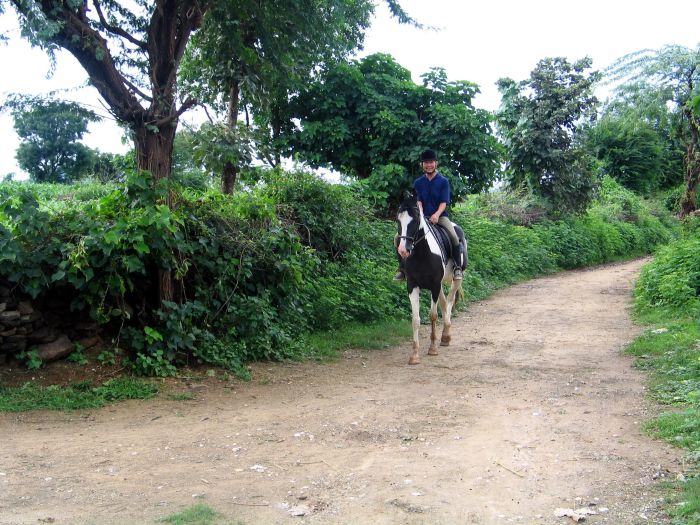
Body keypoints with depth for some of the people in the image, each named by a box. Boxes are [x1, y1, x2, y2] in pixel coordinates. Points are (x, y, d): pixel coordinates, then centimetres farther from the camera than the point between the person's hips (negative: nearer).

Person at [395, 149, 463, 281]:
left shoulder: (443, 181, 2)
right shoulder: (418, 183, 10)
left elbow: (443, 202, -6)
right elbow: (418, 201, 3)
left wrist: (436, 215, -25)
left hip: (440, 216, -3)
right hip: (423, 216, 3)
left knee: (454, 237, -31)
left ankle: (457, 267, -15)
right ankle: (402, 268, -4)